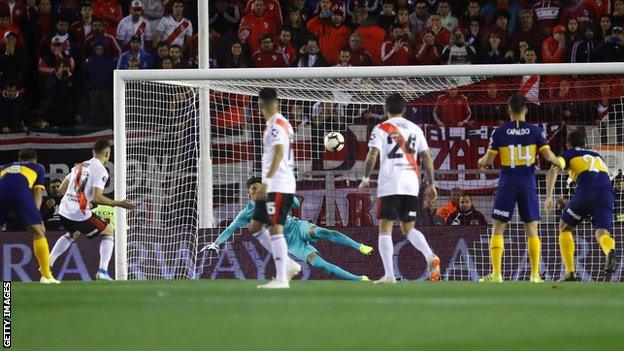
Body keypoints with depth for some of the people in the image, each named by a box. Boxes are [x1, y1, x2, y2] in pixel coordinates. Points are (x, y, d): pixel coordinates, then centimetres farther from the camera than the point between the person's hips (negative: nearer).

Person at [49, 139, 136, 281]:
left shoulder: (79, 166, 15)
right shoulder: (101, 171, -8)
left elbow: (61, 189, 19)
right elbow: (96, 198, -18)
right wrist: (118, 204, -12)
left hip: (64, 211, 7)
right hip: (80, 214, -7)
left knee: (72, 234, 36)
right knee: (109, 232, 12)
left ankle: (47, 265, 28)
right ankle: (102, 271, -1)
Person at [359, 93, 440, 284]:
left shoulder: (381, 129, 1)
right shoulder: (415, 129, 14)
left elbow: (373, 155, -9)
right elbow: (427, 157, 10)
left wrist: (365, 179, -1)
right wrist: (431, 185, 13)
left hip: (389, 185, -4)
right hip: (411, 185, 4)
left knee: (385, 228, 1)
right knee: (408, 228, 13)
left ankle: (389, 274, -8)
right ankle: (430, 257, -14)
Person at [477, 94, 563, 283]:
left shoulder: (500, 132, -2)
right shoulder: (534, 131, 0)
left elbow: (489, 159, -1)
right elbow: (548, 155, -2)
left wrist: (481, 162, 23)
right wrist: (558, 162, 20)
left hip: (507, 185, -1)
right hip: (528, 185, 1)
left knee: (497, 230, 4)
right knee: (532, 230, 8)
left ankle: (496, 273, -5)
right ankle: (535, 274, 2)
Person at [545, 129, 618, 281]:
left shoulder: (568, 154, 22)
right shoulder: (597, 155, 36)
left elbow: (553, 170, 2)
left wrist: (549, 197, -6)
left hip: (586, 189, -3)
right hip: (607, 191, 3)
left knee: (565, 227, 18)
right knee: (602, 233, -6)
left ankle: (570, 272, 6)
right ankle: (610, 252, -45)